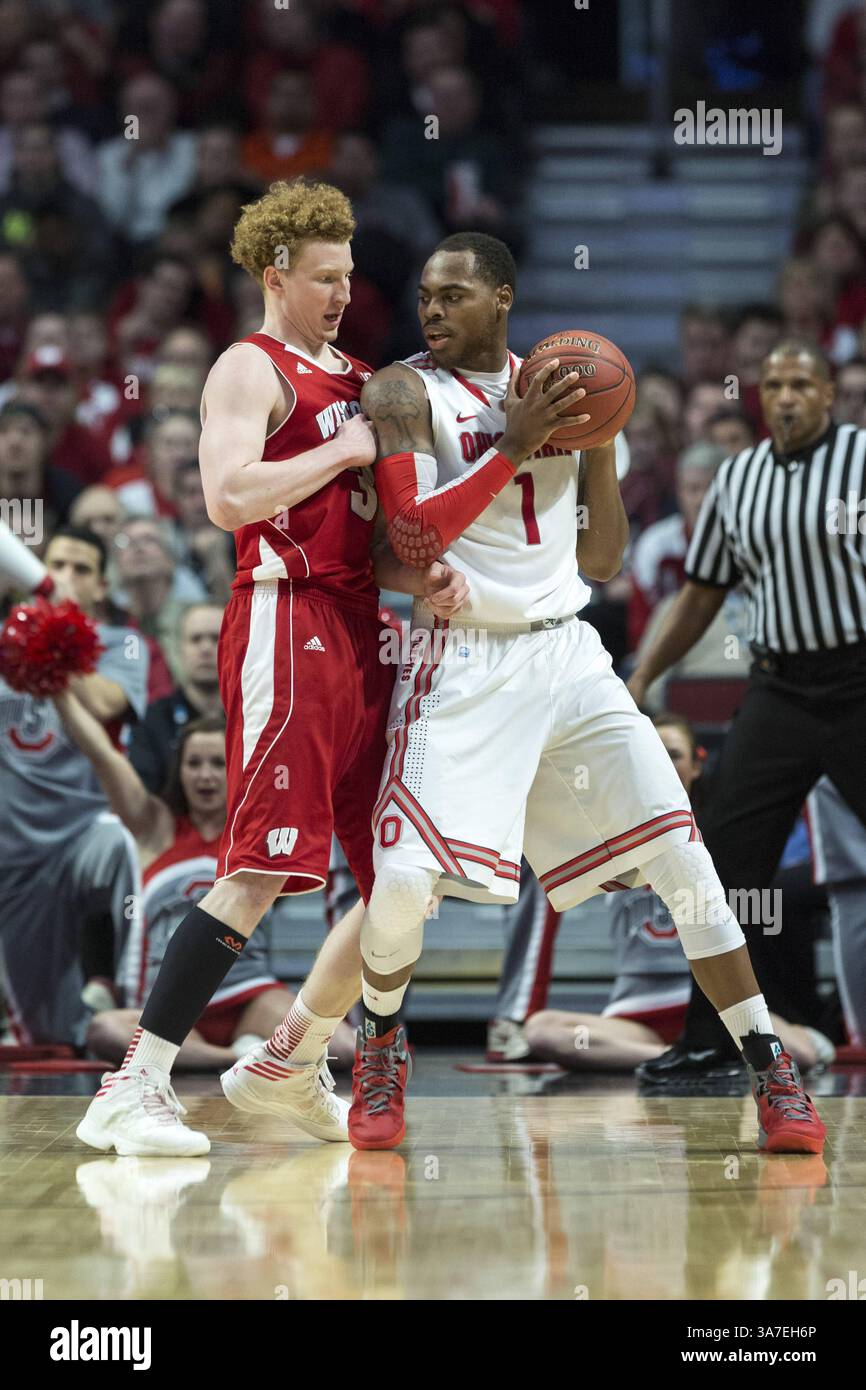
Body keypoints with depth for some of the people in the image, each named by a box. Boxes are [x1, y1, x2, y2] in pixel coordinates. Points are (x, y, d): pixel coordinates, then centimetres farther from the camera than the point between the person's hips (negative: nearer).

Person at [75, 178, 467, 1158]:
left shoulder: (353, 379, 22)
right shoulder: (252, 369, -3)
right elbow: (228, 497, -19)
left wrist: (423, 580, 4)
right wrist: (343, 451, -11)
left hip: (358, 633, 9)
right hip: (286, 629, -9)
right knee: (259, 874, -17)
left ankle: (287, 1064, 22)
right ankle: (132, 1090, -15)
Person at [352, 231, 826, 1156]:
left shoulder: (552, 385, 12)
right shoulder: (404, 391, -2)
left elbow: (602, 563, 13)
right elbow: (412, 540, -16)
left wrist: (600, 444, -1)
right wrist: (515, 444, -20)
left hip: (568, 655, 4)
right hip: (464, 665, -4)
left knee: (681, 856, -4)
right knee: (402, 877, -15)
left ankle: (772, 1074, 4)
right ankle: (381, 1049, 15)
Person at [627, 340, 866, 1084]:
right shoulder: (736, 480, 11)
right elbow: (702, 594, 18)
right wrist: (641, 679, 15)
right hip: (779, 686, 5)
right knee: (732, 851, 0)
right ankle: (715, 1036, 7)